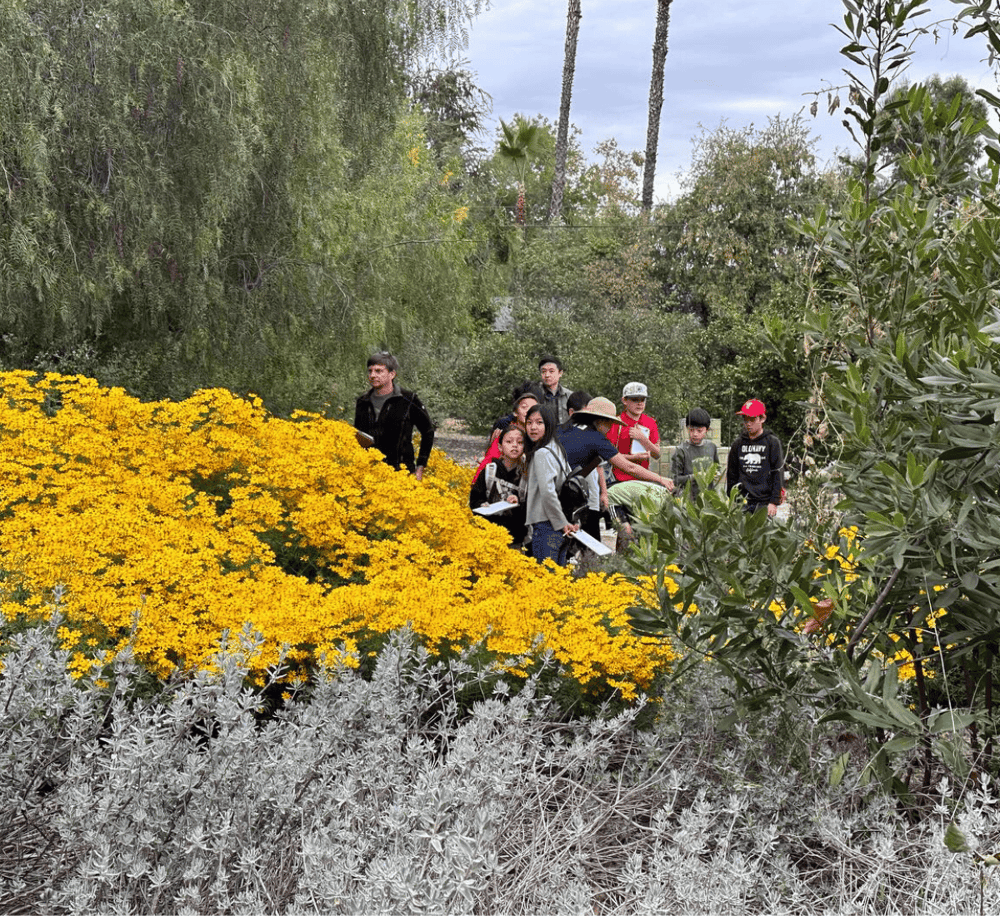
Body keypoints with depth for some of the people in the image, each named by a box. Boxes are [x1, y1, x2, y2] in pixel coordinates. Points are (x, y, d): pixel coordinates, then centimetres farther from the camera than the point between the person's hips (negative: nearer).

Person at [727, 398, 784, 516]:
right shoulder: (738, 444, 14)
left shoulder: (772, 442, 2)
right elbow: (731, 475, 20)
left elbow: (778, 475, -1)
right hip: (743, 503, 3)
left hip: (765, 503, -3)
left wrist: (774, 502, -7)